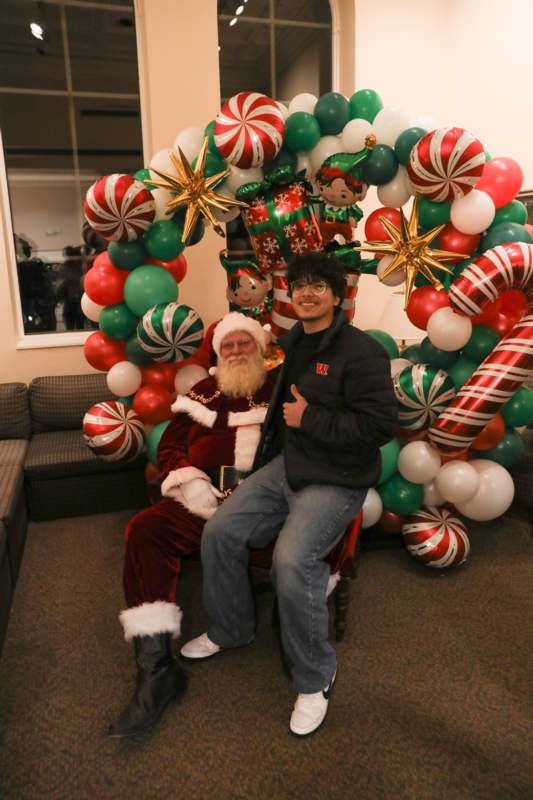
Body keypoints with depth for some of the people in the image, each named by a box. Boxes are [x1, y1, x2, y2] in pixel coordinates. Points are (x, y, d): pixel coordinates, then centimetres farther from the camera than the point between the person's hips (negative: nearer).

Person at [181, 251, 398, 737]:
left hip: (336, 479, -8)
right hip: (285, 463, 8)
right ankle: (230, 629, 24)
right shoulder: (291, 343, 12)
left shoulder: (361, 352, -14)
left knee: (292, 561, -27)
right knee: (220, 532, -1)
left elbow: (380, 425, -21)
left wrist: (309, 419, -19)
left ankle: (315, 678, -1)